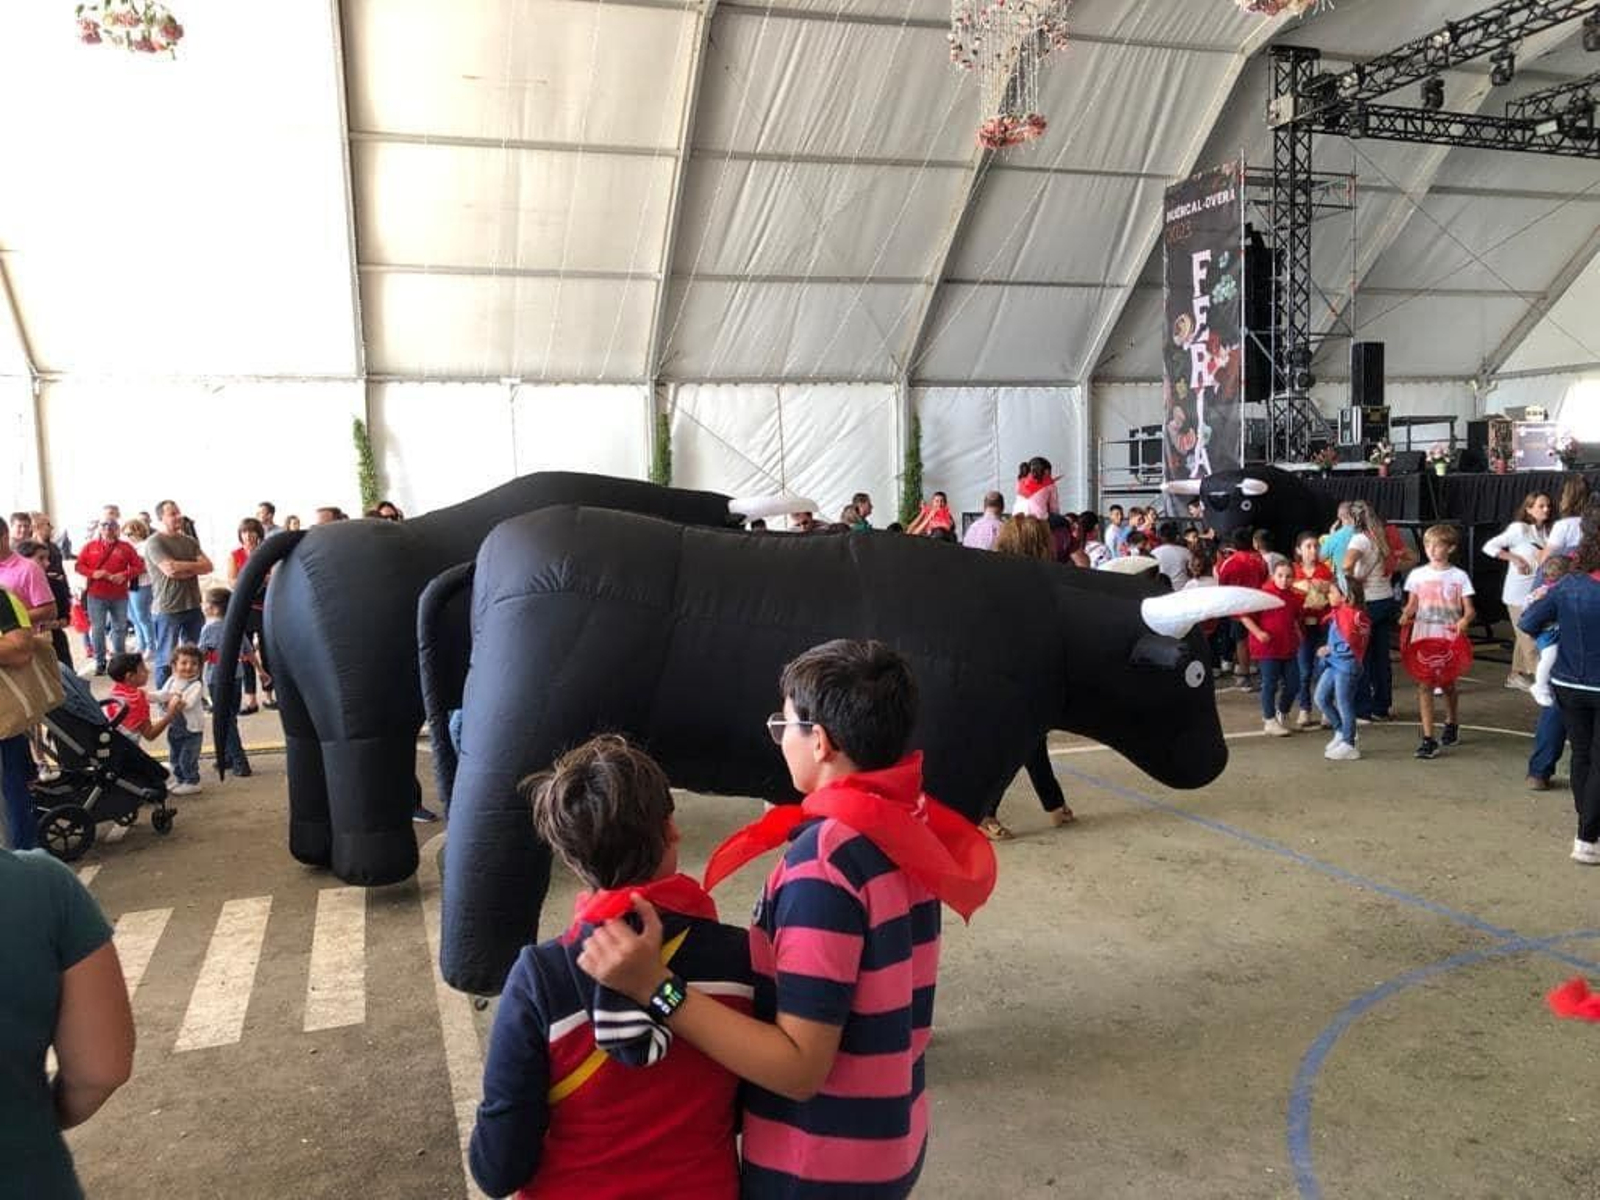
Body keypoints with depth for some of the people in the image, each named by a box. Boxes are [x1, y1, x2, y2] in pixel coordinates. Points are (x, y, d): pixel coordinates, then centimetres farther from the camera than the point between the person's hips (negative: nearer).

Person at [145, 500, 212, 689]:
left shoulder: (190, 541, 13)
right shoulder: (155, 543, -6)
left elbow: (208, 566, 3)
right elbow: (170, 570, -19)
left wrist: (182, 568, -11)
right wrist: (194, 565, -4)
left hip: (193, 606, 6)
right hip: (168, 609, -6)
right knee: (166, 659, 1)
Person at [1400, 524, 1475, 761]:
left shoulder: (1459, 576, -1)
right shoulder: (1417, 575, 4)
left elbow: (1469, 609, -2)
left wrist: (1465, 621, -23)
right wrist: (1406, 616, -12)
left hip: (1449, 637, -1)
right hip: (1422, 637, 1)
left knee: (1448, 684, 13)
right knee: (1424, 685, -7)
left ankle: (1452, 725, 40)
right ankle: (1428, 739, -7)